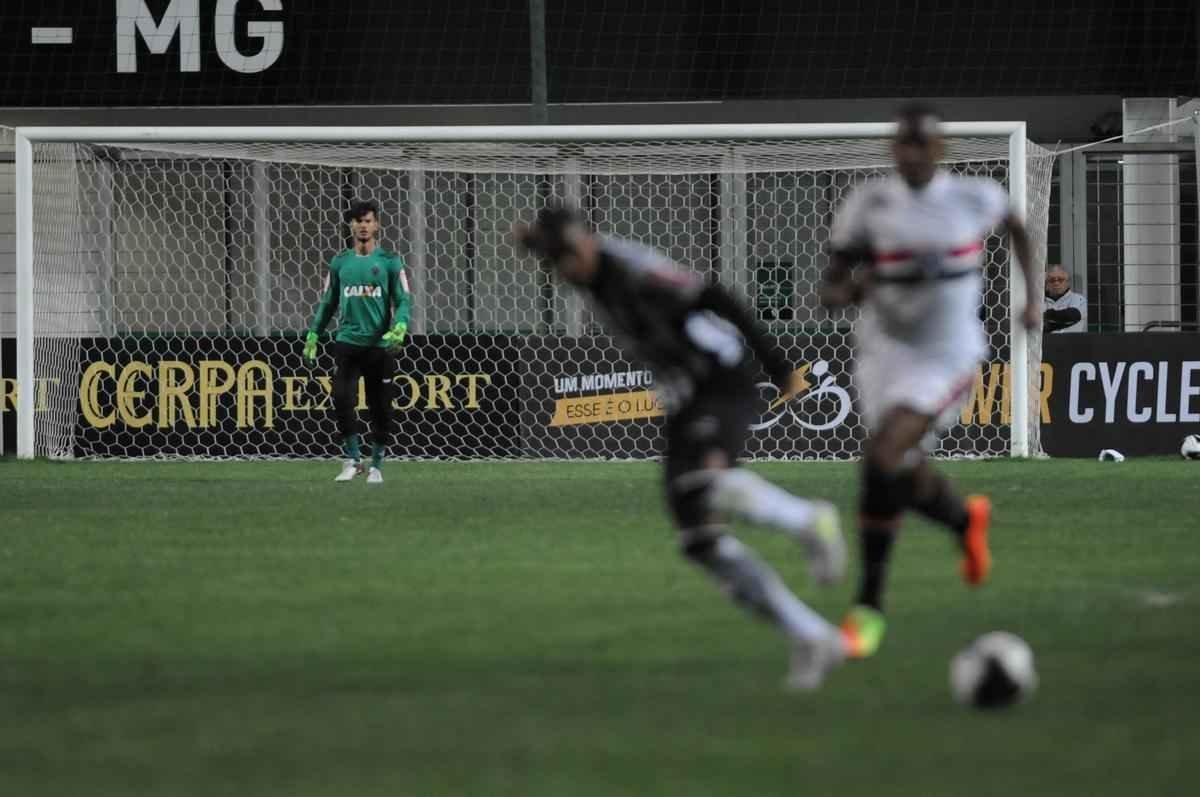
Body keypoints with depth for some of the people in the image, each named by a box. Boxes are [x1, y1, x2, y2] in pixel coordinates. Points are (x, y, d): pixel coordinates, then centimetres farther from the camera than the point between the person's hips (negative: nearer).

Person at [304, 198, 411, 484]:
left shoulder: (389, 260, 2)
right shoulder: (340, 262, 9)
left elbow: (403, 300, -1)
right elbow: (327, 301, 16)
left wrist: (400, 326, -19)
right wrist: (313, 334, 9)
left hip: (379, 344, -1)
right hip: (347, 342, 1)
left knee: (380, 407, 2)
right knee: (342, 399, -11)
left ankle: (376, 465, 15)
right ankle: (352, 460, 2)